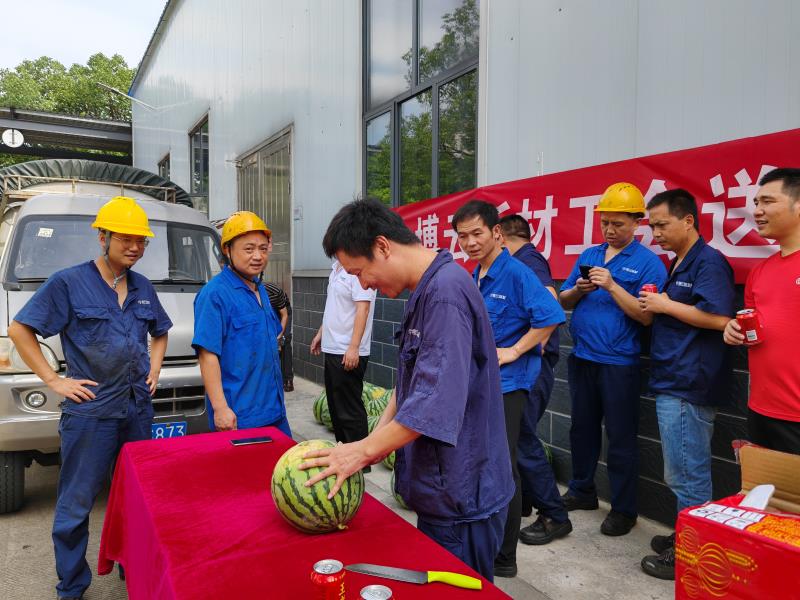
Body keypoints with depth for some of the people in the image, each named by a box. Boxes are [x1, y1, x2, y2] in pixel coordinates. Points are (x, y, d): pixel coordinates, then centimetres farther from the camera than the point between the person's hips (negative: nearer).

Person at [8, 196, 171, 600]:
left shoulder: (143, 288, 10)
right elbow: (19, 330, -6)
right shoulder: (69, 283, -7)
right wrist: (53, 380, -10)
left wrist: (154, 369, 9)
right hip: (90, 411, -5)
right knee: (76, 503, 4)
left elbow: (160, 332, 24)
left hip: (139, 410, 5)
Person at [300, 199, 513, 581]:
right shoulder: (423, 292, 9)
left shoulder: (445, 292, -24)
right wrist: (374, 438, 3)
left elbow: (436, 402, -28)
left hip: (460, 499, -9)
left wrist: (366, 450, -18)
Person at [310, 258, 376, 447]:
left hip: (348, 353, -10)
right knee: (335, 406, 18)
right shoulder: (336, 267, 13)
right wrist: (321, 332, 22)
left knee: (350, 410, -2)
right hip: (332, 348, 10)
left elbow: (363, 309, -23)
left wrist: (353, 347, -27)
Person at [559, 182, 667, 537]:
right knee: (582, 428, 17)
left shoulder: (648, 263, -6)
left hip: (619, 364, -6)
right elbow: (563, 301, 10)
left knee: (620, 438, 4)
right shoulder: (588, 256, 11)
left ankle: (624, 510, 19)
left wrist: (611, 286, -22)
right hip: (582, 358, 6)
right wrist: (579, 289, -10)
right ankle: (582, 491, 35)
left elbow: (646, 316, -15)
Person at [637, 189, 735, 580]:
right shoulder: (677, 264, 19)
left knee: (687, 476, -1)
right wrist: (656, 307, 9)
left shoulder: (708, 261, -11)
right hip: (673, 383, 10)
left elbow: (719, 318, -22)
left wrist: (665, 304, -16)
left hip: (688, 387, -10)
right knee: (684, 474, 18)